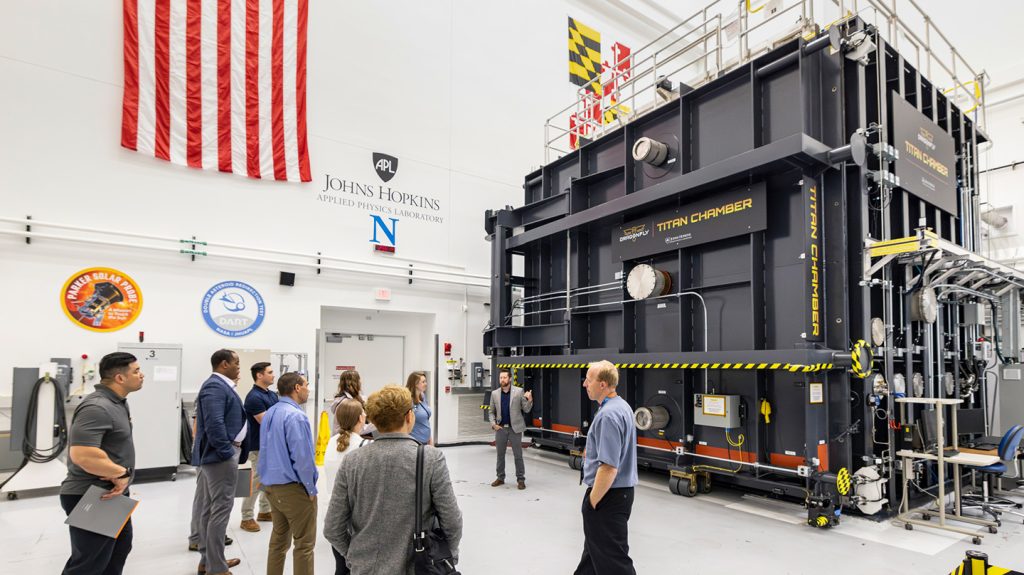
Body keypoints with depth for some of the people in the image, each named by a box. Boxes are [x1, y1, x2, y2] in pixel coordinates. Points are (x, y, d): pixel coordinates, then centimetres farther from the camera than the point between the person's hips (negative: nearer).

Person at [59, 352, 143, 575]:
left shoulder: (117, 402, 8)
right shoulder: (97, 407, -25)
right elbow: (82, 454, -35)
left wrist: (118, 476, -1)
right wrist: (122, 473, -22)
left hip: (113, 495, 10)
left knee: (119, 549, 24)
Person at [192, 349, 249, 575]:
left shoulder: (221, 385, 14)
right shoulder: (215, 386, -19)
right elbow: (214, 424, -27)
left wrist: (233, 452, 19)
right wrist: (227, 453, -21)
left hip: (220, 454, 11)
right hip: (221, 456, -11)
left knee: (211, 508, 17)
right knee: (221, 508, -4)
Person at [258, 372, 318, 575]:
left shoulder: (269, 413, 8)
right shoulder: (296, 416, -21)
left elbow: (266, 450, 15)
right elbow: (302, 457, -22)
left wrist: (268, 479, 20)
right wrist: (311, 489, -11)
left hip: (272, 485, 9)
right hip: (293, 487, -9)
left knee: (278, 539, 19)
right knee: (304, 543, 2)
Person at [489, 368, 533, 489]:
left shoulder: (519, 391, -5)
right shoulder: (494, 393, 3)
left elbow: (526, 409, -3)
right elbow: (492, 412, 11)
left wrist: (530, 400, -22)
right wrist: (493, 424, -4)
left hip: (515, 428, -3)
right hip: (500, 428, 3)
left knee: (518, 455, 2)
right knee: (500, 455, 13)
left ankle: (521, 479, 14)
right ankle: (500, 478, 27)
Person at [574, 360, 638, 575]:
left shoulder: (608, 415, -24)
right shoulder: (622, 406, 8)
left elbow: (609, 468, -28)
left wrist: (592, 502, -20)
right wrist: (592, 452, 11)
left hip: (607, 495, -10)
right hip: (621, 491, 10)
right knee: (595, 547, 24)